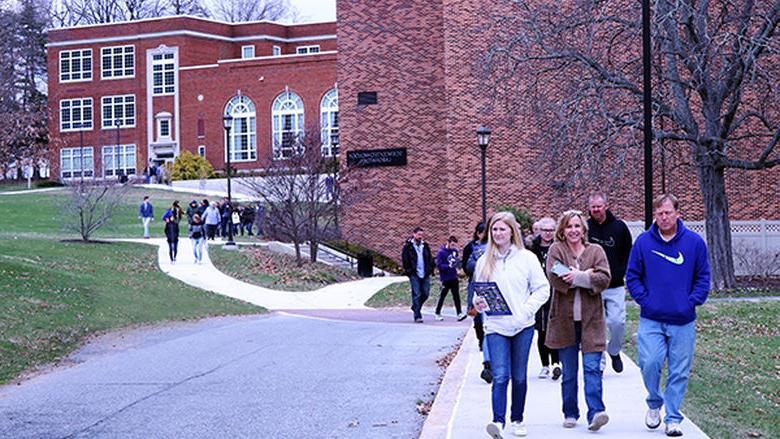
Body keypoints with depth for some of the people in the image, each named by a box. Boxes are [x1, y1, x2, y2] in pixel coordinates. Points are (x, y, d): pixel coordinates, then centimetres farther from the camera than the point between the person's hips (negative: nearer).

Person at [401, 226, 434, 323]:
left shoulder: (425, 246, 13)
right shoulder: (408, 246, -1)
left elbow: (430, 259, 17)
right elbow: (405, 260, -1)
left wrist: (430, 270, 5)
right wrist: (408, 271, -8)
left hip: (425, 275, 5)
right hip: (414, 274, -5)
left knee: (425, 293, 5)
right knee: (416, 295, -5)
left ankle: (416, 307, 31)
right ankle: (417, 316, -3)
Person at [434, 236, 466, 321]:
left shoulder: (454, 251, 6)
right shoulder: (441, 252, -11)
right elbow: (439, 265, -14)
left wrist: (458, 261, -4)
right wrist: (449, 266, -26)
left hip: (454, 277, 4)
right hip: (445, 278, -4)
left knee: (456, 296, -3)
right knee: (442, 296, 6)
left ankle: (459, 314, -8)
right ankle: (437, 313, 21)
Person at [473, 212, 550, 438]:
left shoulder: (527, 258, 1)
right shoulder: (484, 261, 7)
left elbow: (542, 288, 2)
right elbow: (478, 291, 14)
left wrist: (526, 309, -10)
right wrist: (478, 303, -8)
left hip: (522, 326, 0)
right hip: (495, 327, 0)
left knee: (519, 377, 10)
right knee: (500, 376, -13)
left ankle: (517, 420, 23)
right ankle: (498, 421, -20)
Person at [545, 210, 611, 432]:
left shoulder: (596, 251, 6)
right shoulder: (556, 249, 3)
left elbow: (604, 278, -7)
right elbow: (554, 277, -13)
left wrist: (579, 277, -18)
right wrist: (587, 276, -12)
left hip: (590, 319, 0)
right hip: (565, 319, 0)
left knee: (592, 368, -9)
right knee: (568, 372, 9)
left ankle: (596, 413, -14)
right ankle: (570, 414, 20)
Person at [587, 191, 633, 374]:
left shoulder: (619, 227, 2)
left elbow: (628, 253, 10)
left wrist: (620, 273, -1)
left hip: (615, 286, 0)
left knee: (617, 321, -6)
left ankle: (614, 352, 21)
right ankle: (599, 363, 9)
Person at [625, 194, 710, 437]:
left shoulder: (694, 242, -1)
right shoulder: (643, 242, 0)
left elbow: (703, 277, 5)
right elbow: (632, 276, 6)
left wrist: (692, 302, -5)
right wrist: (644, 300, -5)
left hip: (683, 321, 1)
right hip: (651, 319, 0)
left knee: (679, 371, 4)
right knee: (650, 363, -11)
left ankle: (673, 419, 16)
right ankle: (654, 403, 17)